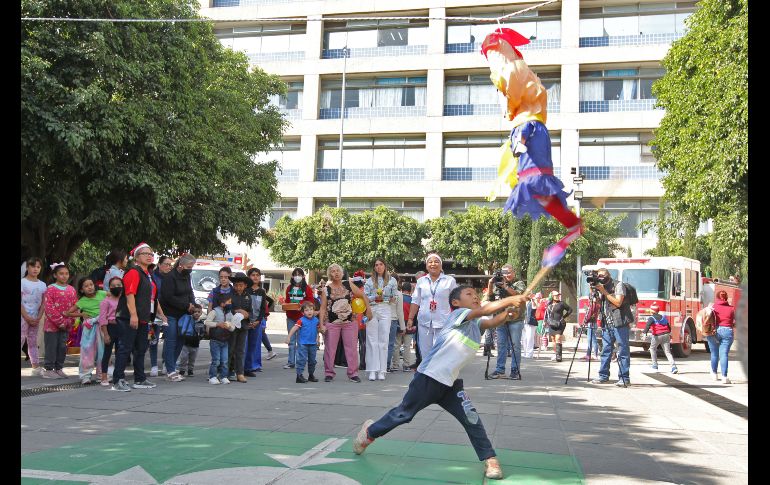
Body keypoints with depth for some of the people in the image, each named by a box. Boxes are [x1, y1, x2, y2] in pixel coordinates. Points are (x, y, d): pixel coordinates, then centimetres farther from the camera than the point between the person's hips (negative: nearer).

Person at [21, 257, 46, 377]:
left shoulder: (42, 285, 8)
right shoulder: (22, 282, -6)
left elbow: (43, 303, 7)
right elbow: (20, 302, -11)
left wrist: (38, 317, -4)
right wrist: (26, 317, -15)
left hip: (35, 318, 5)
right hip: (23, 317, -5)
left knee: (33, 342, 12)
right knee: (21, 340, -8)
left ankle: (36, 367, 14)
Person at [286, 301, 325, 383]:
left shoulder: (316, 320, 5)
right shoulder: (301, 320, -10)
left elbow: (319, 329, 19)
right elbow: (294, 328, -14)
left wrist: (322, 330, -3)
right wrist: (288, 337, -21)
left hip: (313, 344, 5)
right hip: (302, 344, -5)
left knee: (312, 360, 15)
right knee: (302, 359, -9)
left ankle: (311, 375, 29)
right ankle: (299, 375, -6)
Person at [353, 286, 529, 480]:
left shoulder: (476, 324, 10)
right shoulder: (459, 314, -11)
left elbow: (494, 321, -7)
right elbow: (484, 310, -27)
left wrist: (509, 309, -22)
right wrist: (509, 299, -32)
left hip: (450, 384, 7)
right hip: (428, 378, -7)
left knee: (472, 419, -4)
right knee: (403, 413, 9)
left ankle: (489, 459, 4)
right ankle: (370, 432, 31)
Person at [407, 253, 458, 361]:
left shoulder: (450, 281, 3)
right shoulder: (421, 281, 11)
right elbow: (415, 302, 13)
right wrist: (410, 319, 6)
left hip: (443, 323, -3)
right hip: (424, 323, 3)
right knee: (425, 353, 8)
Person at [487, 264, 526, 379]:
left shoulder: (519, 284, 7)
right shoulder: (498, 284, 16)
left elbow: (519, 294, -11)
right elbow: (490, 297, 9)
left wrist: (506, 287, -18)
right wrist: (490, 285, -6)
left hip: (515, 320, -4)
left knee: (515, 345, -2)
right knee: (501, 345, 5)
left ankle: (515, 370, 3)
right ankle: (500, 370, 9)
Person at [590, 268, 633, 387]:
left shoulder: (618, 285, -3)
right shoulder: (602, 287, 18)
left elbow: (618, 302, -13)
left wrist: (604, 291, -12)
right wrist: (594, 291, 4)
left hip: (620, 323, -7)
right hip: (607, 324, 7)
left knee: (623, 351, -3)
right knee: (606, 350, 8)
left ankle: (624, 378, -1)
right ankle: (603, 375, 14)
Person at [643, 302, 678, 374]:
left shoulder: (651, 318, -2)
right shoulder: (663, 317, 16)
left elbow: (647, 326, -20)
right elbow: (669, 326, 25)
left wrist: (645, 334, -31)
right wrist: (669, 334, 40)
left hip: (657, 336, -4)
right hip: (666, 335, 4)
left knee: (652, 349, 20)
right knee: (667, 352, 3)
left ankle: (655, 365, 20)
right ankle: (674, 366, -13)